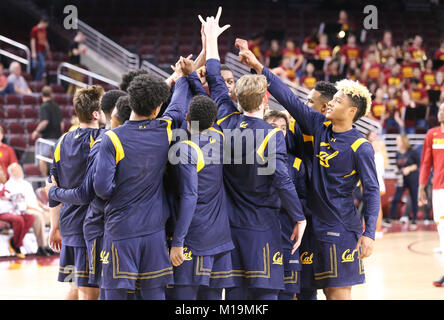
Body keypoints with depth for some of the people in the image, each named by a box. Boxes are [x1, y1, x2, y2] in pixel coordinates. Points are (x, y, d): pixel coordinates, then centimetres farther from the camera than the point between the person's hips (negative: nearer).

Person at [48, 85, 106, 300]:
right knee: (89, 291, -5)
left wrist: (55, 226, 22)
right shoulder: (101, 139, -12)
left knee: (76, 288, 16)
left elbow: (55, 189, 14)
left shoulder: (63, 142, 10)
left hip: (68, 224, 8)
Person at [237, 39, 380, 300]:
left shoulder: (360, 147, -12)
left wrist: (369, 233, -18)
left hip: (342, 228, -6)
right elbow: (290, 99, 5)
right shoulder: (321, 126, 4)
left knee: (339, 292, -6)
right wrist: (258, 66, 3)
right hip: (319, 223, 6)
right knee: (328, 290, 10)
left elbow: (372, 191, -11)